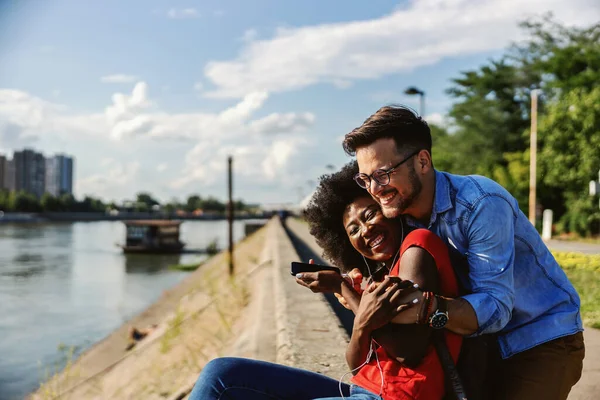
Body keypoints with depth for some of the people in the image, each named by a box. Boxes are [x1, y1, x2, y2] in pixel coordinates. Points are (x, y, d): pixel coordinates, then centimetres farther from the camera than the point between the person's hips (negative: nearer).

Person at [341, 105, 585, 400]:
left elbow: (495, 307, -32)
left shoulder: (481, 204, -27)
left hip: (543, 341, -6)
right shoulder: (402, 215, -6)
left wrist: (432, 308, -50)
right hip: (483, 342, 6)